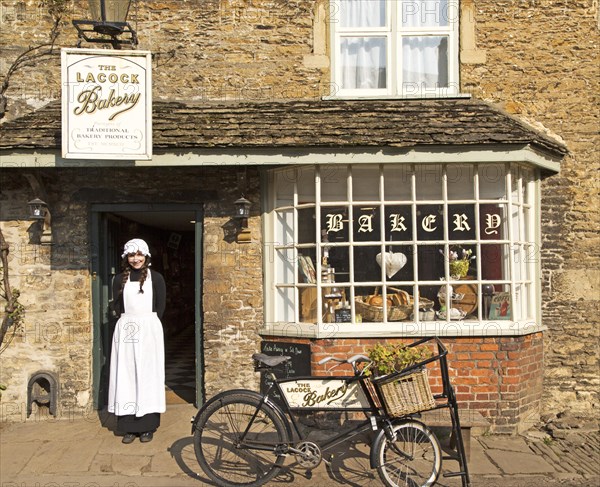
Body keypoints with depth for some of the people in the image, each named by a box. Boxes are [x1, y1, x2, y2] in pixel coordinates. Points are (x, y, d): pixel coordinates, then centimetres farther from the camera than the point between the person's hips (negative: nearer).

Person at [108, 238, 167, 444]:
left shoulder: (156, 278, 3)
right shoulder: (120, 279, 9)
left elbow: (160, 307, 3)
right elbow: (117, 307, 9)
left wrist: (147, 324, 0)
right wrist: (129, 323, 1)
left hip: (149, 330, -2)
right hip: (126, 330, 2)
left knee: (148, 375, 0)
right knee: (126, 376, 1)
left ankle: (147, 426, 4)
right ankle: (128, 427, 5)